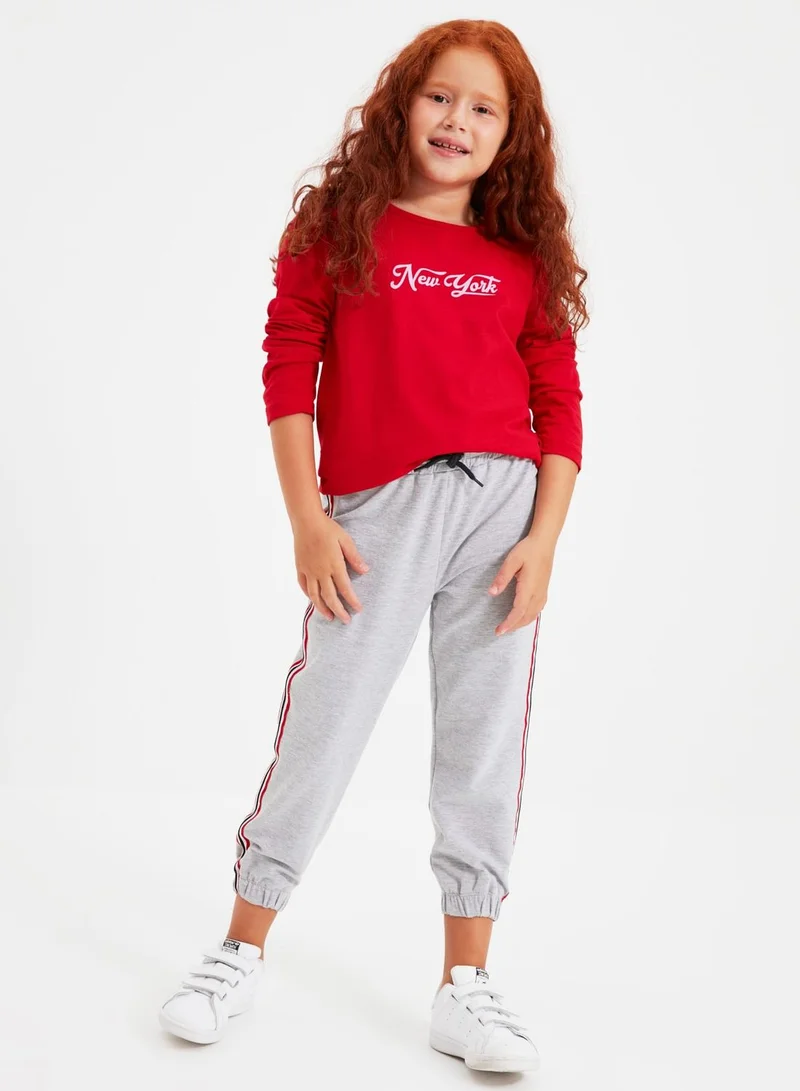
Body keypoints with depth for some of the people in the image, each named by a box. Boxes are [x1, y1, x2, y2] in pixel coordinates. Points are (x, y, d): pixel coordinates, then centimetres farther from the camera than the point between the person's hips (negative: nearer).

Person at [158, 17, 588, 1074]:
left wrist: (544, 539, -3)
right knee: (321, 725, 2)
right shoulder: (338, 227, 3)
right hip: (376, 511, -2)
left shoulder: (525, 256, 8)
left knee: (485, 745, 5)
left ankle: (466, 985, 16)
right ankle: (241, 953, 21)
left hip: (504, 501, 2)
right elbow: (288, 372, 0)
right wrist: (307, 521, -6)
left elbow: (559, 403, 7)